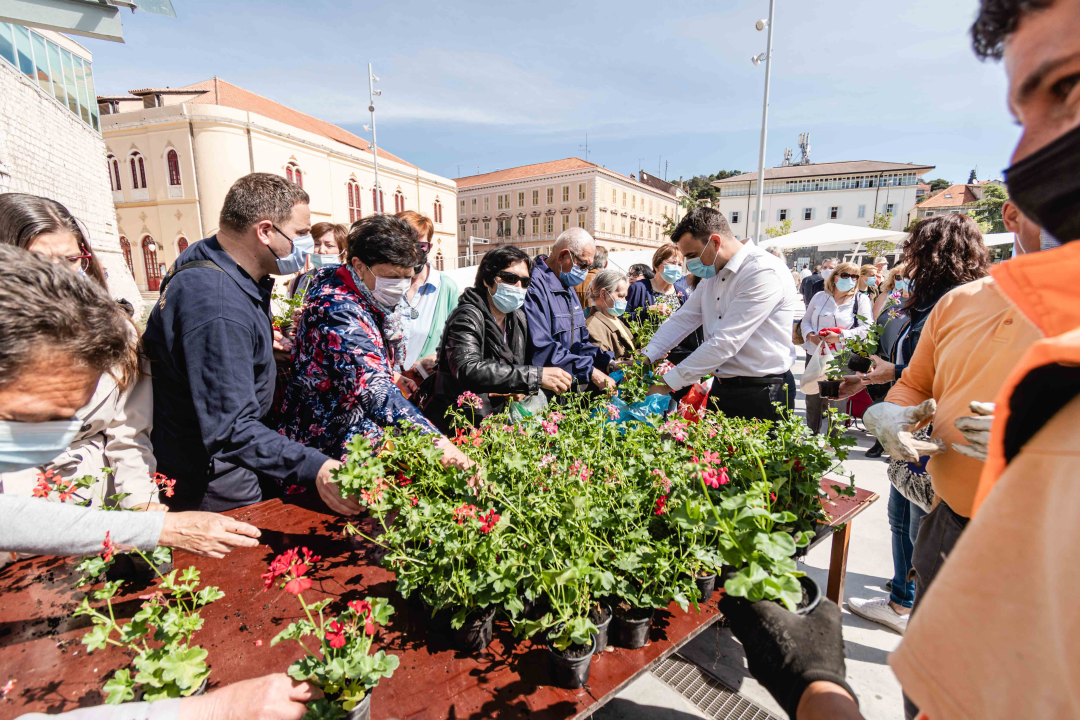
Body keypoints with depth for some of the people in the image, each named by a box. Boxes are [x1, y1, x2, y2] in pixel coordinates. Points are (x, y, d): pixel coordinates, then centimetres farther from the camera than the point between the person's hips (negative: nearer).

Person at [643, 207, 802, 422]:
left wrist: (668, 384, -24)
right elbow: (683, 318, 8)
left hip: (762, 395, -7)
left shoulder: (764, 273, -20)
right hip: (722, 388, 8)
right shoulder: (713, 272, 9)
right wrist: (644, 358, -5)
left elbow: (725, 343, -26)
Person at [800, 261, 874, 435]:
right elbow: (806, 320, 14)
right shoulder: (820, 297, 12)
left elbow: (866, 328, -7)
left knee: (837, 402, 1)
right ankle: (812, 435, 26)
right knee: (812, 398, 11)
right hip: (815, 354, 3)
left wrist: (840, 337, -18)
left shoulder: (861, 300, 2)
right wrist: (811, 335, -6)